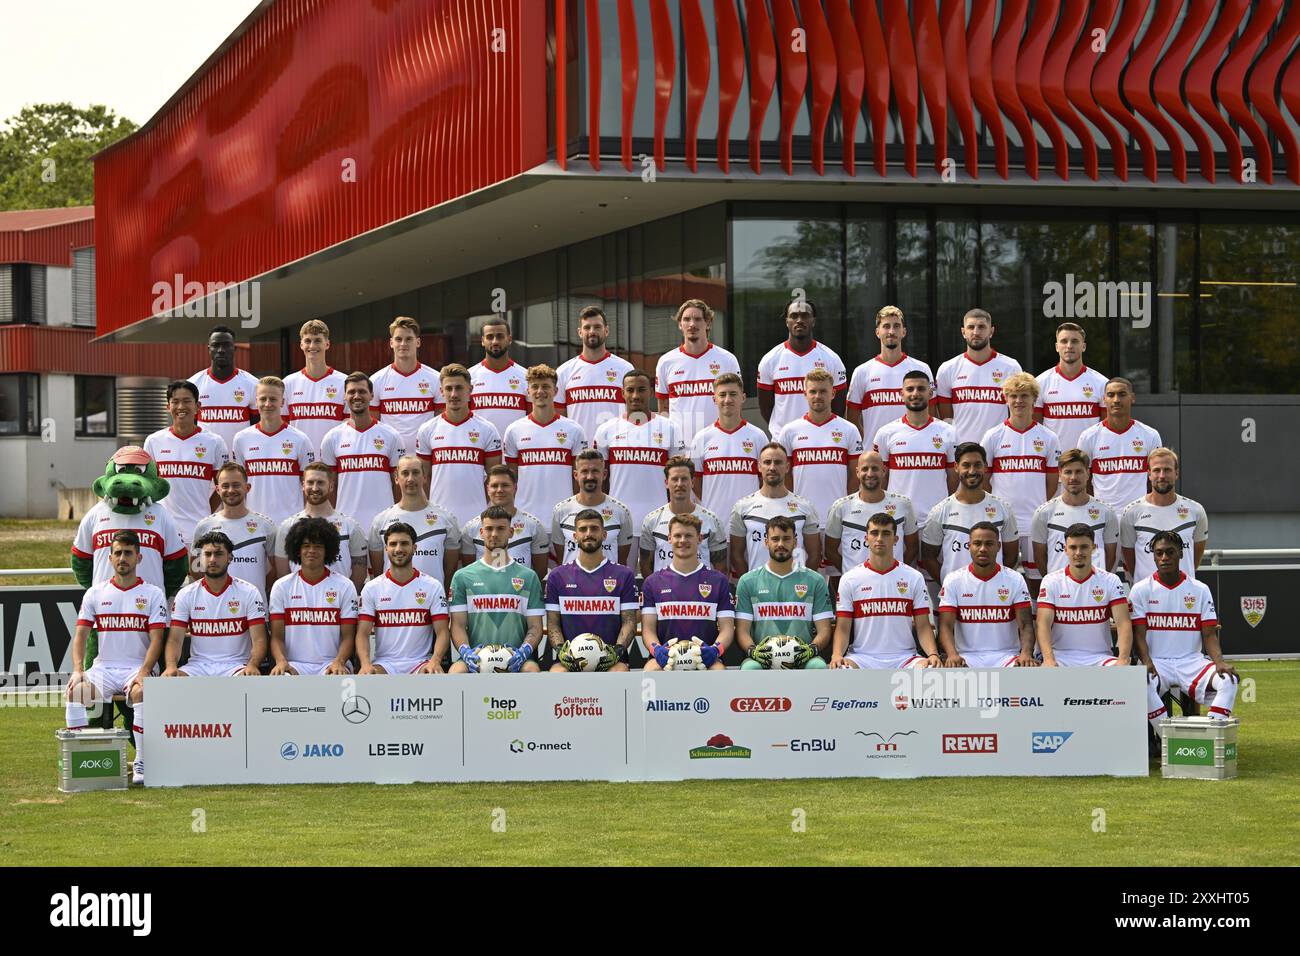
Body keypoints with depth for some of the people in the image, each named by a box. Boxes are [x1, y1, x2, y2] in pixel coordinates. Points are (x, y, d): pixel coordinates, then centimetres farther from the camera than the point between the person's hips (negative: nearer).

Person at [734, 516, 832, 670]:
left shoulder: (815, 581, 13)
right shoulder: (748, 581, 13)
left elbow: (824, 630, 7)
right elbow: (742, 630, 8)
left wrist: (812, 649, -16)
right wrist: (752, 650, -15)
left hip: (801, 658, 0)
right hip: (762, 657, 0)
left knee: (818, 666, -34)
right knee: (750, 668, -36)